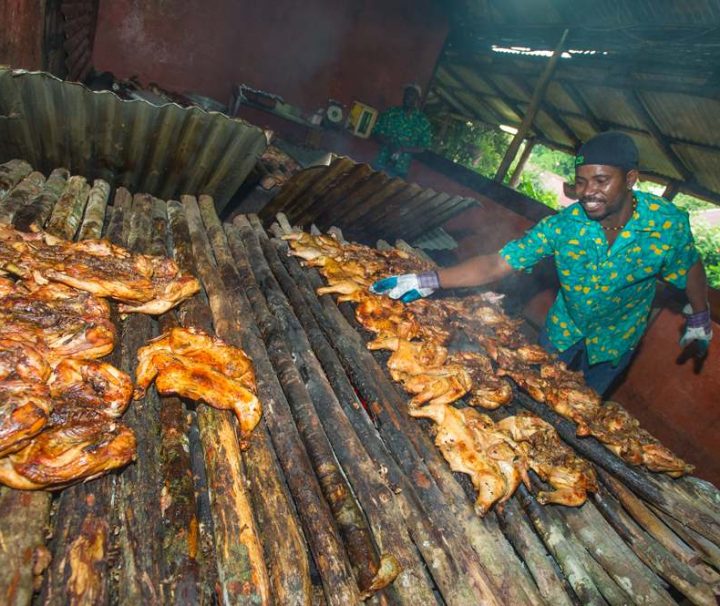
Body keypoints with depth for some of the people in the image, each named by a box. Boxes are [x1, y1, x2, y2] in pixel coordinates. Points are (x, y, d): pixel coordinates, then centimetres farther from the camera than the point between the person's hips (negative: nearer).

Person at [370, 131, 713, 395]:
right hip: (562, 332, 0)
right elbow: (496, 264, -34)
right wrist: (429, 281, -45)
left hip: (614, 345, 1)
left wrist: (700, 320, 7)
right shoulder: (563, 225, -28)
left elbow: (690, 266, -5)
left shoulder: (669, 222, -26)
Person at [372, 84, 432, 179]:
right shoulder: (391, 113, 2)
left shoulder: (422, 121, 1)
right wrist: (389, 143, -16)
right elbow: (376, 133, 3)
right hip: (381, 163, 1)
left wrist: (402, 149, -14)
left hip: (400, 168, -1)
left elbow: (423, 147, 0)